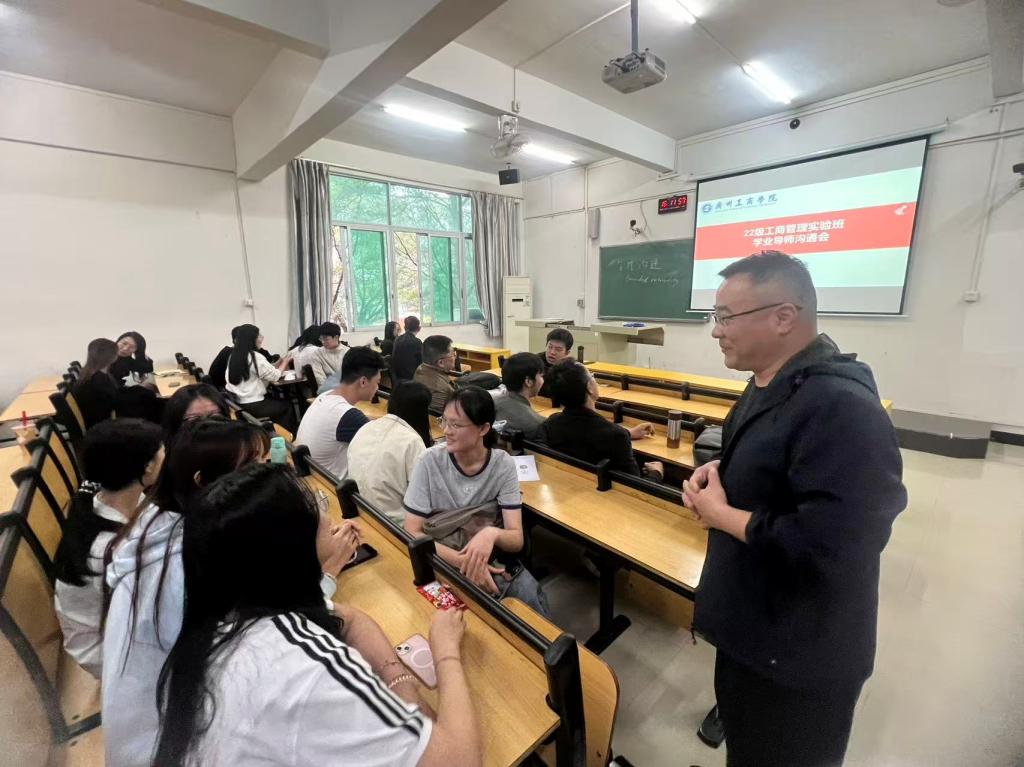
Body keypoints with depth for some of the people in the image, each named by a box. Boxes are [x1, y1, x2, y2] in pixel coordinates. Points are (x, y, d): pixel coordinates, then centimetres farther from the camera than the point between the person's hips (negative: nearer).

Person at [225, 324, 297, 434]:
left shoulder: (233, 356, 7)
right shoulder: (256, 357, -18)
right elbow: (275, 376, -7)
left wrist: (280, 361, 13)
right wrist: (285, 362, 8)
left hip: (238, 403, 8)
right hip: (253, 405, -8)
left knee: (277, 401, 26)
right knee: (287, 404, 15)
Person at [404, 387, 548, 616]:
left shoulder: (503, 464, -11)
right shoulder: (431, 461, -14)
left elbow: (517, 540, -11)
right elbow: (412, 533, -13)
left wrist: (492, 534, -34)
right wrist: (462, 561, -26)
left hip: (493, 561, 2)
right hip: (444, 564, -1)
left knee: (532, 603, -22)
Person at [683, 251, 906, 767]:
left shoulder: (839, 408, -31)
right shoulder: (770, 383, 2)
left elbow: (827, 547, -36)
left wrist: (720, 514, -23)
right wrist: (719, 474, -3)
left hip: (799, 658, -9)